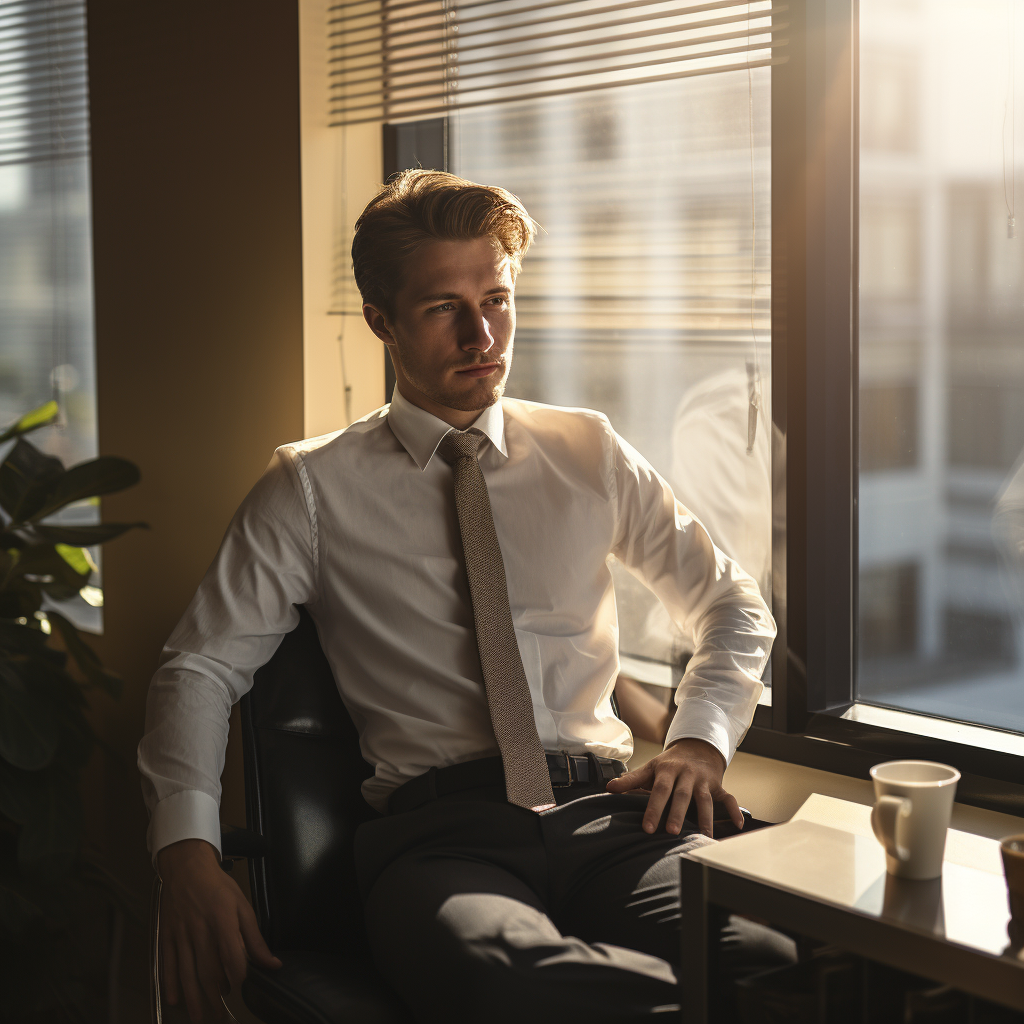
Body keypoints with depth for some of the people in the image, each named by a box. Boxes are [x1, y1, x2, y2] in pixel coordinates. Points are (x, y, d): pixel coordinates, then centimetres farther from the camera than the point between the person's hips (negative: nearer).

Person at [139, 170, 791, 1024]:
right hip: (439, 831, 0)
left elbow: (734, 607, 25)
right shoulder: (313, 489, 10)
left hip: (608, 805, 1)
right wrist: (188, 852, -10)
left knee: (772, 953, -34)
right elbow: (202, 666, 7)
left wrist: (700, 739, 5)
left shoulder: (590, 454, 18)